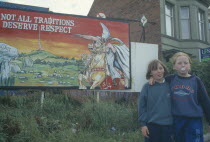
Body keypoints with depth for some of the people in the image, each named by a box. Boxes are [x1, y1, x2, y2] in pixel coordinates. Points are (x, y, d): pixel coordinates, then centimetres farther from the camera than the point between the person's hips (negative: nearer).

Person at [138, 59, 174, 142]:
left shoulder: (169, 86, 2)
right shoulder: (147, 87, -5)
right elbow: (142, 106, -4)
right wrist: (142, 124, -8)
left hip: (167, 125, 3)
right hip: (151, 125, -2)